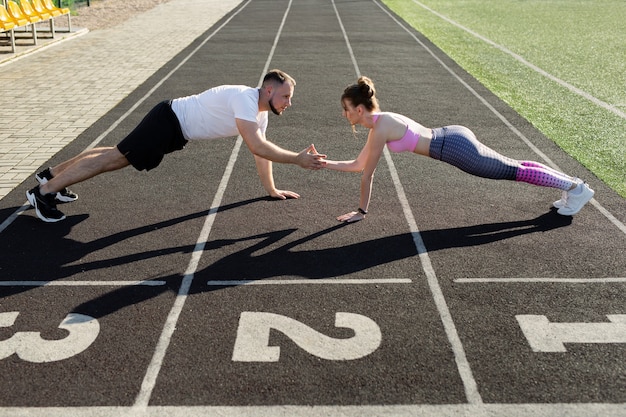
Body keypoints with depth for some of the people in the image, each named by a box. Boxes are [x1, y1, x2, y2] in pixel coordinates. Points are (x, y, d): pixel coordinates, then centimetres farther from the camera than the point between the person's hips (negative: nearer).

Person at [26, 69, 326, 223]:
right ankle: (43, 191, 2)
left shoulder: (260, 111, 5)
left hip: (176, 129, 9)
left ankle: (53, 174, 29)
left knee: (118, 157, 16)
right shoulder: (245, 99, -25)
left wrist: (271, 189, 12)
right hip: (170, 121, -9)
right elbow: (257, 147, -36)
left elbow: (260, 149, 12)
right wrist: (298, 159, -34)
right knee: (116, 157, -7)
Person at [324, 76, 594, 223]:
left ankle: (576, 188, 15)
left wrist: (361, 211, -5)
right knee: (514, 168, 18)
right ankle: (570, 184, 28)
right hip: (454, 139, 8)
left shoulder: (380, 128, -16)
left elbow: (367, 174, -12)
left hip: (455, 148, -8)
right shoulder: (380, 122, 11)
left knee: (514, 172, 3)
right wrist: (325, 164, 17)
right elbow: (357, 165, 19)